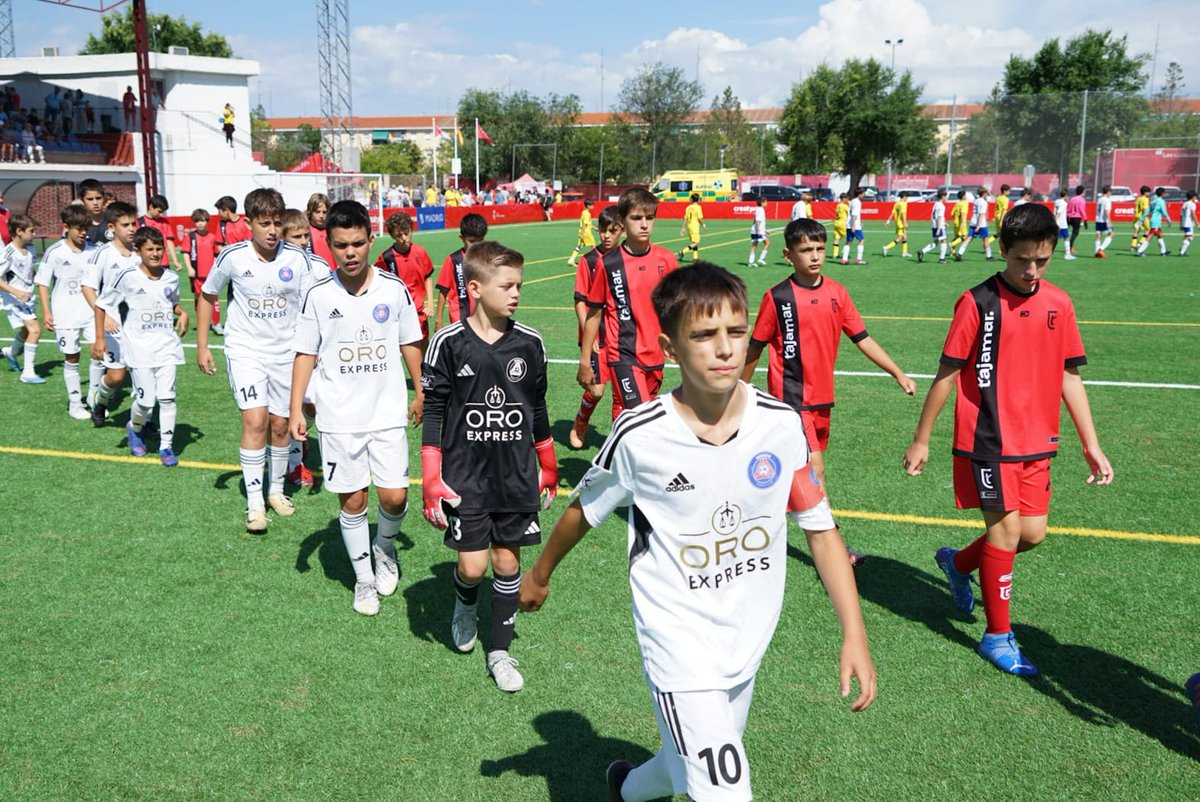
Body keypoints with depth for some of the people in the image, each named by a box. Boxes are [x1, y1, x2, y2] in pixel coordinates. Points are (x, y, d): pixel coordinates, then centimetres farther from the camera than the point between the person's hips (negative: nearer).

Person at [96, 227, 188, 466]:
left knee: (167, 397, -4)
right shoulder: (127, 277, -6)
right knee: (146, 399, -2)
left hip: (167, 346, 3)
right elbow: (101, 305, 3)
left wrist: (183, 313, 5)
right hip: (139, 348, -3)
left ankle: (166, 446, 8)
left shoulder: (171, 278, 6)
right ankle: (134, 429, 31)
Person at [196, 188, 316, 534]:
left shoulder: (298, 258, -8)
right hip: (245, 349, -2)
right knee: (255, 421, -14)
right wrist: (202, 346, 4)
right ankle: (254, 503, -6)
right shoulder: (232, 256, -10)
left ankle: (276, 490, 31)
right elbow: (207, 296, 5)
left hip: (286, 350, 2)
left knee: (280, 424, 10)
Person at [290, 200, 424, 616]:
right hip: (339, 417, 0)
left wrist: (420, 393, 13)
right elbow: (306, 353, 3)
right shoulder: (318, 294, -4)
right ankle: (364, 580, 24)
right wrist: (296, 409, -2)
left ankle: (384, 547, 30)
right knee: (352, 501, 6)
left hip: (388, 412, 0)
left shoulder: (394, 288, -3)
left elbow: (410, 343, 9)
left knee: (395, 497, -3)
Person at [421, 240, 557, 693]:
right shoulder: (449, 343, -9)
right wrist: (430, 481, -8)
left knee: (508, 560, 8)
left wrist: (548, 468, 16)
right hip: (465, 477, -2)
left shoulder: (529, 343, -1)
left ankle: (500, 652, 24)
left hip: (516, 477, 3)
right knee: (472, 564, -3)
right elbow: (433, 411, -5)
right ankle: (465, 607, 33)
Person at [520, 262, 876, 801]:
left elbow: (820, 528, -2)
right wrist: (539, 575, 15)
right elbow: (585, 509, 0)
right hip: (677, 642, -4)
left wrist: (855, 636, -7)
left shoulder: (782, 425, -11)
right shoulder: (639, 437, -18)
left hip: (746, 645, 4)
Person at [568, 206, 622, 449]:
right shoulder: (589, 260, -6)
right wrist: (588, 336, -12)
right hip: (597, 337, -4)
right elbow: (580, 301, -6)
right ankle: (578, 427, 23)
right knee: (596, 389, -4)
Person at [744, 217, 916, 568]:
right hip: (791, 397, -6)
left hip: (822, 397, 6)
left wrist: (898, 373, -2)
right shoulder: (778, 297, -10)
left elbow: (862, 339, 5)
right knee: (815, 470, -9)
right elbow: (755, 348, -2)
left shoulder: (836, 293, 3)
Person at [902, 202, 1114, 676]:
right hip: (987, 440, -5)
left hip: (1036, 443, 6)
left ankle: (958, 564, 36)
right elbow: (948, 373, -7)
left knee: (1033, 533, 8)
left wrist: (1091, 445, 10)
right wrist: (921, 440, -4)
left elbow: (1070, 377, 11)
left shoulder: (1059, 304, 4)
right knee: (1007, 530, -4)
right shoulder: (978, 302, -11)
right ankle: (998, 636, 13)